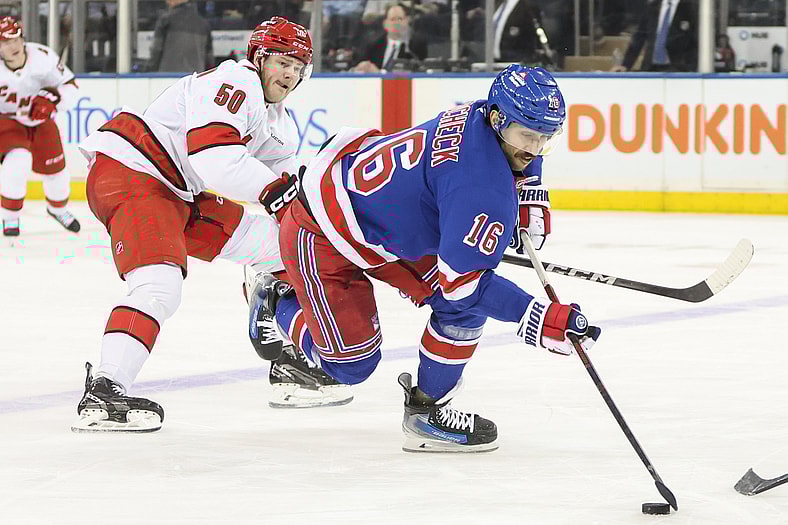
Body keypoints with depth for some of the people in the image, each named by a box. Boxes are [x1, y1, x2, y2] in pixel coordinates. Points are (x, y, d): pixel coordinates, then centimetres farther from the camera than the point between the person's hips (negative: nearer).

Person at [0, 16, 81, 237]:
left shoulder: (43, 57, -24)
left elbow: (70, 86, -13)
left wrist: (51, 97, -31)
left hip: (40, 119, 3)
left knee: (55, 168, 9)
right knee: (18, 160, -28)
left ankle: (57, 208, 43)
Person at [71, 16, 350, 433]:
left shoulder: (279, 125, 18)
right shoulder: (235, 82, -15)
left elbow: (288, 189, 23)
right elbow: (213, 155, -29)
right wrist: (274, 188, -27)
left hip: (179, 194, 10)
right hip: (130, 175, -10)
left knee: (272, 243, 13)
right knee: (160, 284, -30)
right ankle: (103, 393, -39)